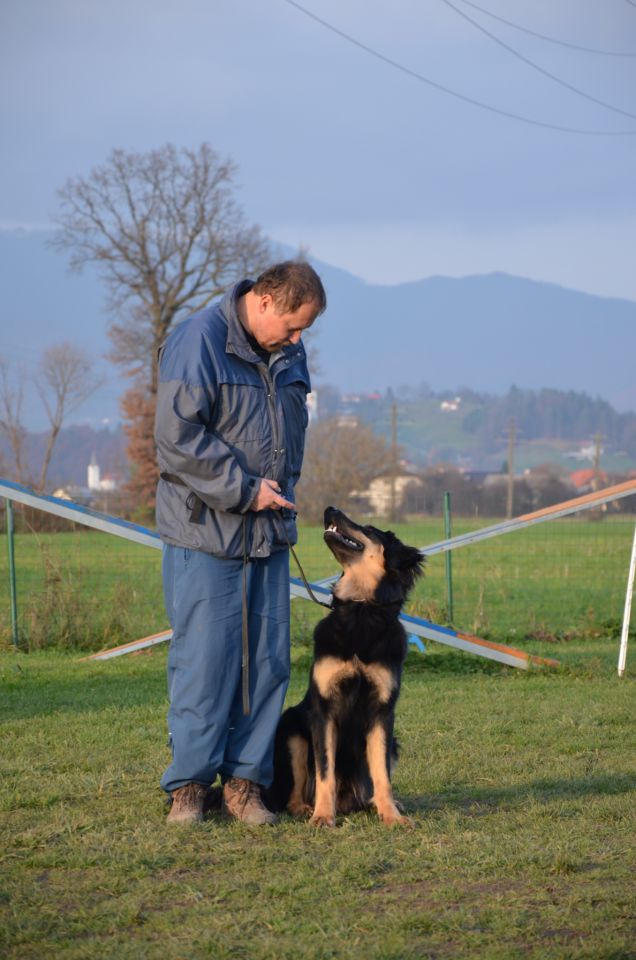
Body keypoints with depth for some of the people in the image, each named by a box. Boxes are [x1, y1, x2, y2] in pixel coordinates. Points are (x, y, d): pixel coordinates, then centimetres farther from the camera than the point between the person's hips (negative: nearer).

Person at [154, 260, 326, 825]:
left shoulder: (289, 353, 12)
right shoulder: (197, 341, -11)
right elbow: (177, 435, -16)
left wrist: (282, 492, 12)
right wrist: (244, 490, -15)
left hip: (269, 530, 7)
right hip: (205, 532, -7)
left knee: (267, 660, 4)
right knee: (204, 658, -5)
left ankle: (245, 782, 11)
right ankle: (189, 784, 4)